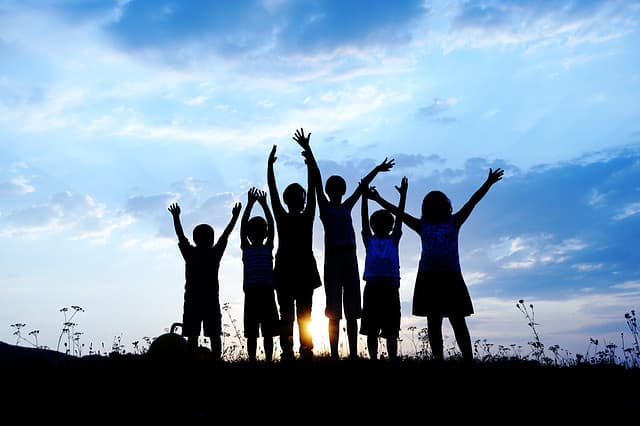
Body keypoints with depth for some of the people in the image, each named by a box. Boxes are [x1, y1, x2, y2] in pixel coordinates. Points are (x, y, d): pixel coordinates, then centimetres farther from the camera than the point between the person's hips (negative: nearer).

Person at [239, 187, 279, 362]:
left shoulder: (268, 248, 12)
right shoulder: (246, 249, 11)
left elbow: (271, 226, 4)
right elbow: (242, 226, 4)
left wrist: (264, 205, -1)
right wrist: (250, 204, -2)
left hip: (267, 290, 0)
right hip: (251, 291, 0)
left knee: (268, 331, 3)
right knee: (251, 332, 3)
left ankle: (269, 361, 5)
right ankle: (252, 361, 5)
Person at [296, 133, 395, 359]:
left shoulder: (346, 207, 19)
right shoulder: (324, 206, 7)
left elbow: (362, 186, 27)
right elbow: (316, 179, 1)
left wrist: (377, 169, 35)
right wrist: (308, 150, -5)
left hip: (350, 257, 5)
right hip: (332, 256, -4)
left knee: (352, 311, 4)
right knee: (334, 312, -3)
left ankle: (353, 355, 7)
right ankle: (334, 355, 0)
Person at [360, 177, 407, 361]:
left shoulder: (393, 240, 16)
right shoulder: (369, 240, 14)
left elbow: (399, 218, 10)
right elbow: (364, 219, 7)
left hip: (390, 285, 0)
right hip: (372, 285, 0)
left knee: (391, 329, 3)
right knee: (371, 329, 2)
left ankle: (393, 361, 2)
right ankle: (374, 360, 4)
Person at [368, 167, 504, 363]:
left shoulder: (453, 222, 10)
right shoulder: (422, 226, 11)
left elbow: (472, 202, 4)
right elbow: (399, 212, 12)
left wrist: (488, 183, -2)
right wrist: (379, 199, 12)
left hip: (452, 277, -1)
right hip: (428, 277, 1)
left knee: (458, 322, 0)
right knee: (433, 322, 5)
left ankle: (468, 358, 0)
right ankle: (438, 359, 11)